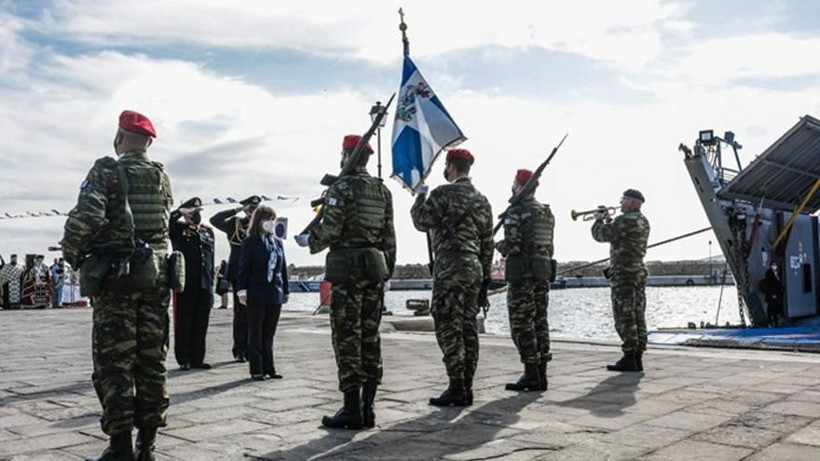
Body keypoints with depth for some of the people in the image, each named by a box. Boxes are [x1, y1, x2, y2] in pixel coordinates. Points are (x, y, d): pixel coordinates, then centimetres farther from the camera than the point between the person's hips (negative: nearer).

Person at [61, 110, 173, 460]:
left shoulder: (106, 171, -5)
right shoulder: (161, 177, 10)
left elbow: (86, 218, -17)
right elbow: (168, 224, 9)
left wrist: (72, 253, -2)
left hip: (115, 275, -4)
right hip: (156, 275, 4)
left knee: (114, 363, 1)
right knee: (151, 362, 8)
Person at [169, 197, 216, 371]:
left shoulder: (208, 231, 16)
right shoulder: (178, 230, 5)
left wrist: (211, 282, 13)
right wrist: (182, 211, -11)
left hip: (204, 286, 4)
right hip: (185, 285, -4)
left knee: (200, 325, 8)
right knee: (183, 324, 2)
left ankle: (197, 358, 16)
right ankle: (184, 360, 10)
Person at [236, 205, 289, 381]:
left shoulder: (277, 242, 12)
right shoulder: (250, 242, -3)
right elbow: (243, 268, -5)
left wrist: (285, 290, 14)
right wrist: (242, 290, -11)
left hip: (275, 295, 5)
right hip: (256, 295, -5)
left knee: (269, 334, 10)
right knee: (256, 334, 4)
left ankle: (268, 368, 17)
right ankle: (256, 370, 9)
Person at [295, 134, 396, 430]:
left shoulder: (342, 187, -8)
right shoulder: (383, 191, 13)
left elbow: (329, 230, -15)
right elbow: (389, 237, 13)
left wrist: (307, 241, 4)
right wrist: (387, 271, 18)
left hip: (347, 270, -6)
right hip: (375, 270, 7)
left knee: (347, 338, -2)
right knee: (370, 337, 9)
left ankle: (352, 410, 1)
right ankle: (367, 408, 13)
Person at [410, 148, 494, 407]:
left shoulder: (445, 193, -8)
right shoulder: (482, 199, 16)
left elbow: (422, 222, -6)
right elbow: (488, 241, 16)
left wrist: (420, 196, 10)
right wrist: (485, 274, 19)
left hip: (450, 266, -8)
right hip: (474, 267, 8)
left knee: (448, 327, -5)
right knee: (468, 327, 9)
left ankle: (456, 389, -6)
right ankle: (466, 388, 13)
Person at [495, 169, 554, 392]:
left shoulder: (515, 212, -11)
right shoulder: (548, 213, 13)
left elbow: (511, 246, -18)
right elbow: (549, 246, 14)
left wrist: (498, 246, 2)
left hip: (521, 273, -8)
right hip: (544, 271, 8)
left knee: (522, 324, -3)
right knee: (540, 322, 9)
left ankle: (532, 375, -3)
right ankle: (541, 375, 11)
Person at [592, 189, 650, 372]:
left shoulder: (625, 220, -15)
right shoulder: (643, 221, 16)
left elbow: (601, 235, -11)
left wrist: (599, 220, 6)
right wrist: (608, 219, 19)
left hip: (623, 273, -9)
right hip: (638, 271, 9)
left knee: (624, 317, -5)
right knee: (637, 316, 9)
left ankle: (629, 359, -4)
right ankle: (637, 357, 13)